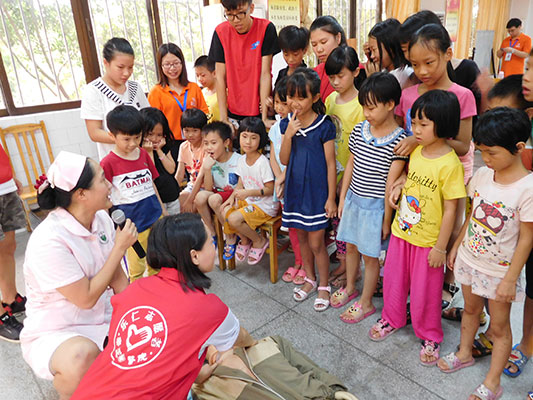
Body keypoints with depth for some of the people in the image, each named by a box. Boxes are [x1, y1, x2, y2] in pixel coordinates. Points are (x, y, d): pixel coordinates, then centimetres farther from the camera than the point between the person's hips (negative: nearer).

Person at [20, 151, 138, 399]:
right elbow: (86, 299, -22)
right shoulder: (49, 241, -26)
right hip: (54, 334, -6)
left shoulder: (102, 218, -5)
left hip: (103, 320, 6)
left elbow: (118, 280, 0)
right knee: (82, 357, -37)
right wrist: (120, 248, -20)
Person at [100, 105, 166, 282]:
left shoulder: (143, 154, 4)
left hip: (155, 217, 5)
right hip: (132, 225, -5)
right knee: (136, 268, 10)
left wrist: (163, 209, 18)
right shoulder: (108, 163, -12)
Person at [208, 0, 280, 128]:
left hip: (260, 110, -1)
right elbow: (220, 76, -3)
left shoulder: (266, 28, -8)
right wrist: (223, 118, -7)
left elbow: (265, 74, -10)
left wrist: (264, 118, -12)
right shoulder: (221, 32, -3)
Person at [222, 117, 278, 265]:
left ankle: (259, 242, 3)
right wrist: (232, 197, -8)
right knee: (225, 211, -10)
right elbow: (240, 184, 10)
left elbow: (270, 189, -17)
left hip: (266, 205, -8)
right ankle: (245, 240, 11)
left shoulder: (262, 162, -19)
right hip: (248, 201, 8)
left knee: (234, 219, -23)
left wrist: (248, 192, -26)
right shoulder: (242, 160, 4)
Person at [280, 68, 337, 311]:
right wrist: (288, 135, -16)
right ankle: (309, 279, 38)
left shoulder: (324, 126, -13)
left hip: (317, 191, -5)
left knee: (316, 243, 3)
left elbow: (330, 164, -10)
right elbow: (284, 160, 0)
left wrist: (331, 198, -9)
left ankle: (324, 286, 25)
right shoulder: (287, 124, 0)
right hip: (295, 189, 5)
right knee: (302, 237, 18)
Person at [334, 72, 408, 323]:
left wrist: (387, 218, -11)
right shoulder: (359, 130, 0)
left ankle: (366, 303, 27)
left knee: (370, 255, 8)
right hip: (353, 198, 6)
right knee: (350, 245, 20)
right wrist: (342, 198, 10)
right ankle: (350, 288, 43)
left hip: (375, 205, -6)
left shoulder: (398, 140, -17)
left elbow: (392, 182, -15)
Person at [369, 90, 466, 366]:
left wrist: (440, 247, -14)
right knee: (393, 280, 21)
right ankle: (392, 319, 45)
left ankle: (430, 336, 36)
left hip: (428, 240, -6)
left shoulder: (450, 164, -21)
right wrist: (399, 186, -4)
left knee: (425, 292, 11)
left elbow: (450, 210, -17)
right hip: (401, 231, 6)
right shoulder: (416, 151, -1)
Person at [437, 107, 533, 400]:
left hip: (500, 271, -5)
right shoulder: (482, 175, -6)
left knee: (499, 326, 13)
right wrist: (457, 246, 12)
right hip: (469, 259, 5)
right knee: (470, 309, 25)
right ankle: (464, 354, 47)